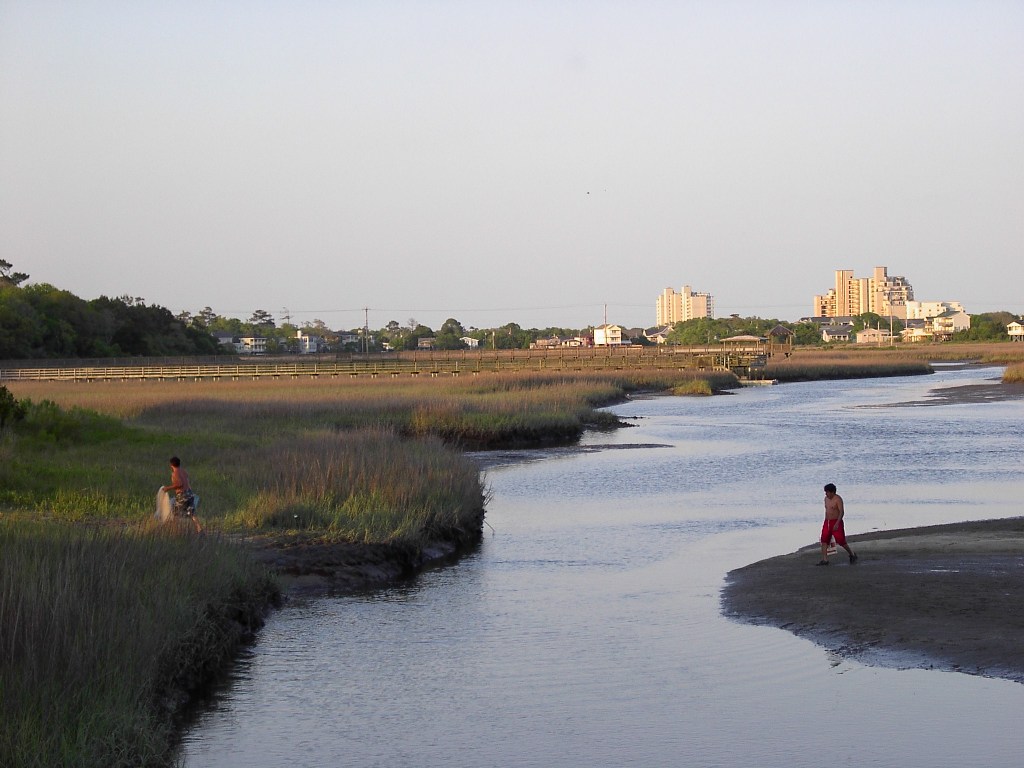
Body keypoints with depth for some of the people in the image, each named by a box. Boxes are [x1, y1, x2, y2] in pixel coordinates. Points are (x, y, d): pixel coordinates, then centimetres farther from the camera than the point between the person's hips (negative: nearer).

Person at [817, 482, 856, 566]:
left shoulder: (838, 499, -13)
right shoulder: (826, 499, 11)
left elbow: (842, 512, -18)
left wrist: (837, 524, -25)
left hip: (836, 522, -7)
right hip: (827, 522, 7)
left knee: (841, 541, -6)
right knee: (824, 540, -5)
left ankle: (852, 554, 17)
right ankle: (824, 559, -6)